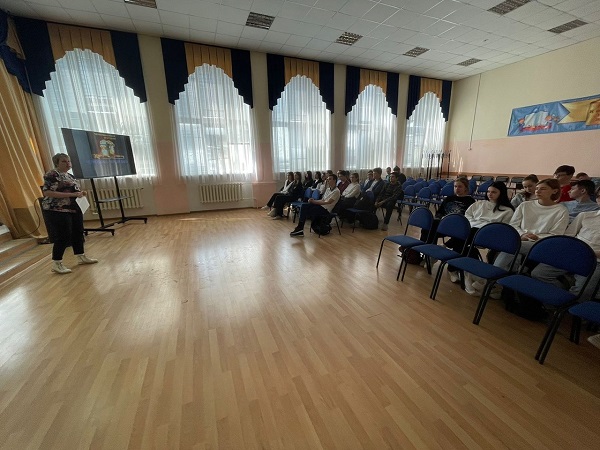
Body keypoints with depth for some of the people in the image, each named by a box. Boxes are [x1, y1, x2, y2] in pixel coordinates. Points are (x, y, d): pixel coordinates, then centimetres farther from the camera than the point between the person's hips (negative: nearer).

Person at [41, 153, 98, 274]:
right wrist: (71, 194, -25)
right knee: (63, 236, -7)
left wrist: (80, 193, 2)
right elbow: (47, 192, -21)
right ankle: (56, 264, 6)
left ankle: (81, 257, 24)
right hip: (57, 210, -8)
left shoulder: (70, 176, 14)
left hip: (73, 208, 8)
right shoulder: (51, 175, -12)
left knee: (78, 232, 11)